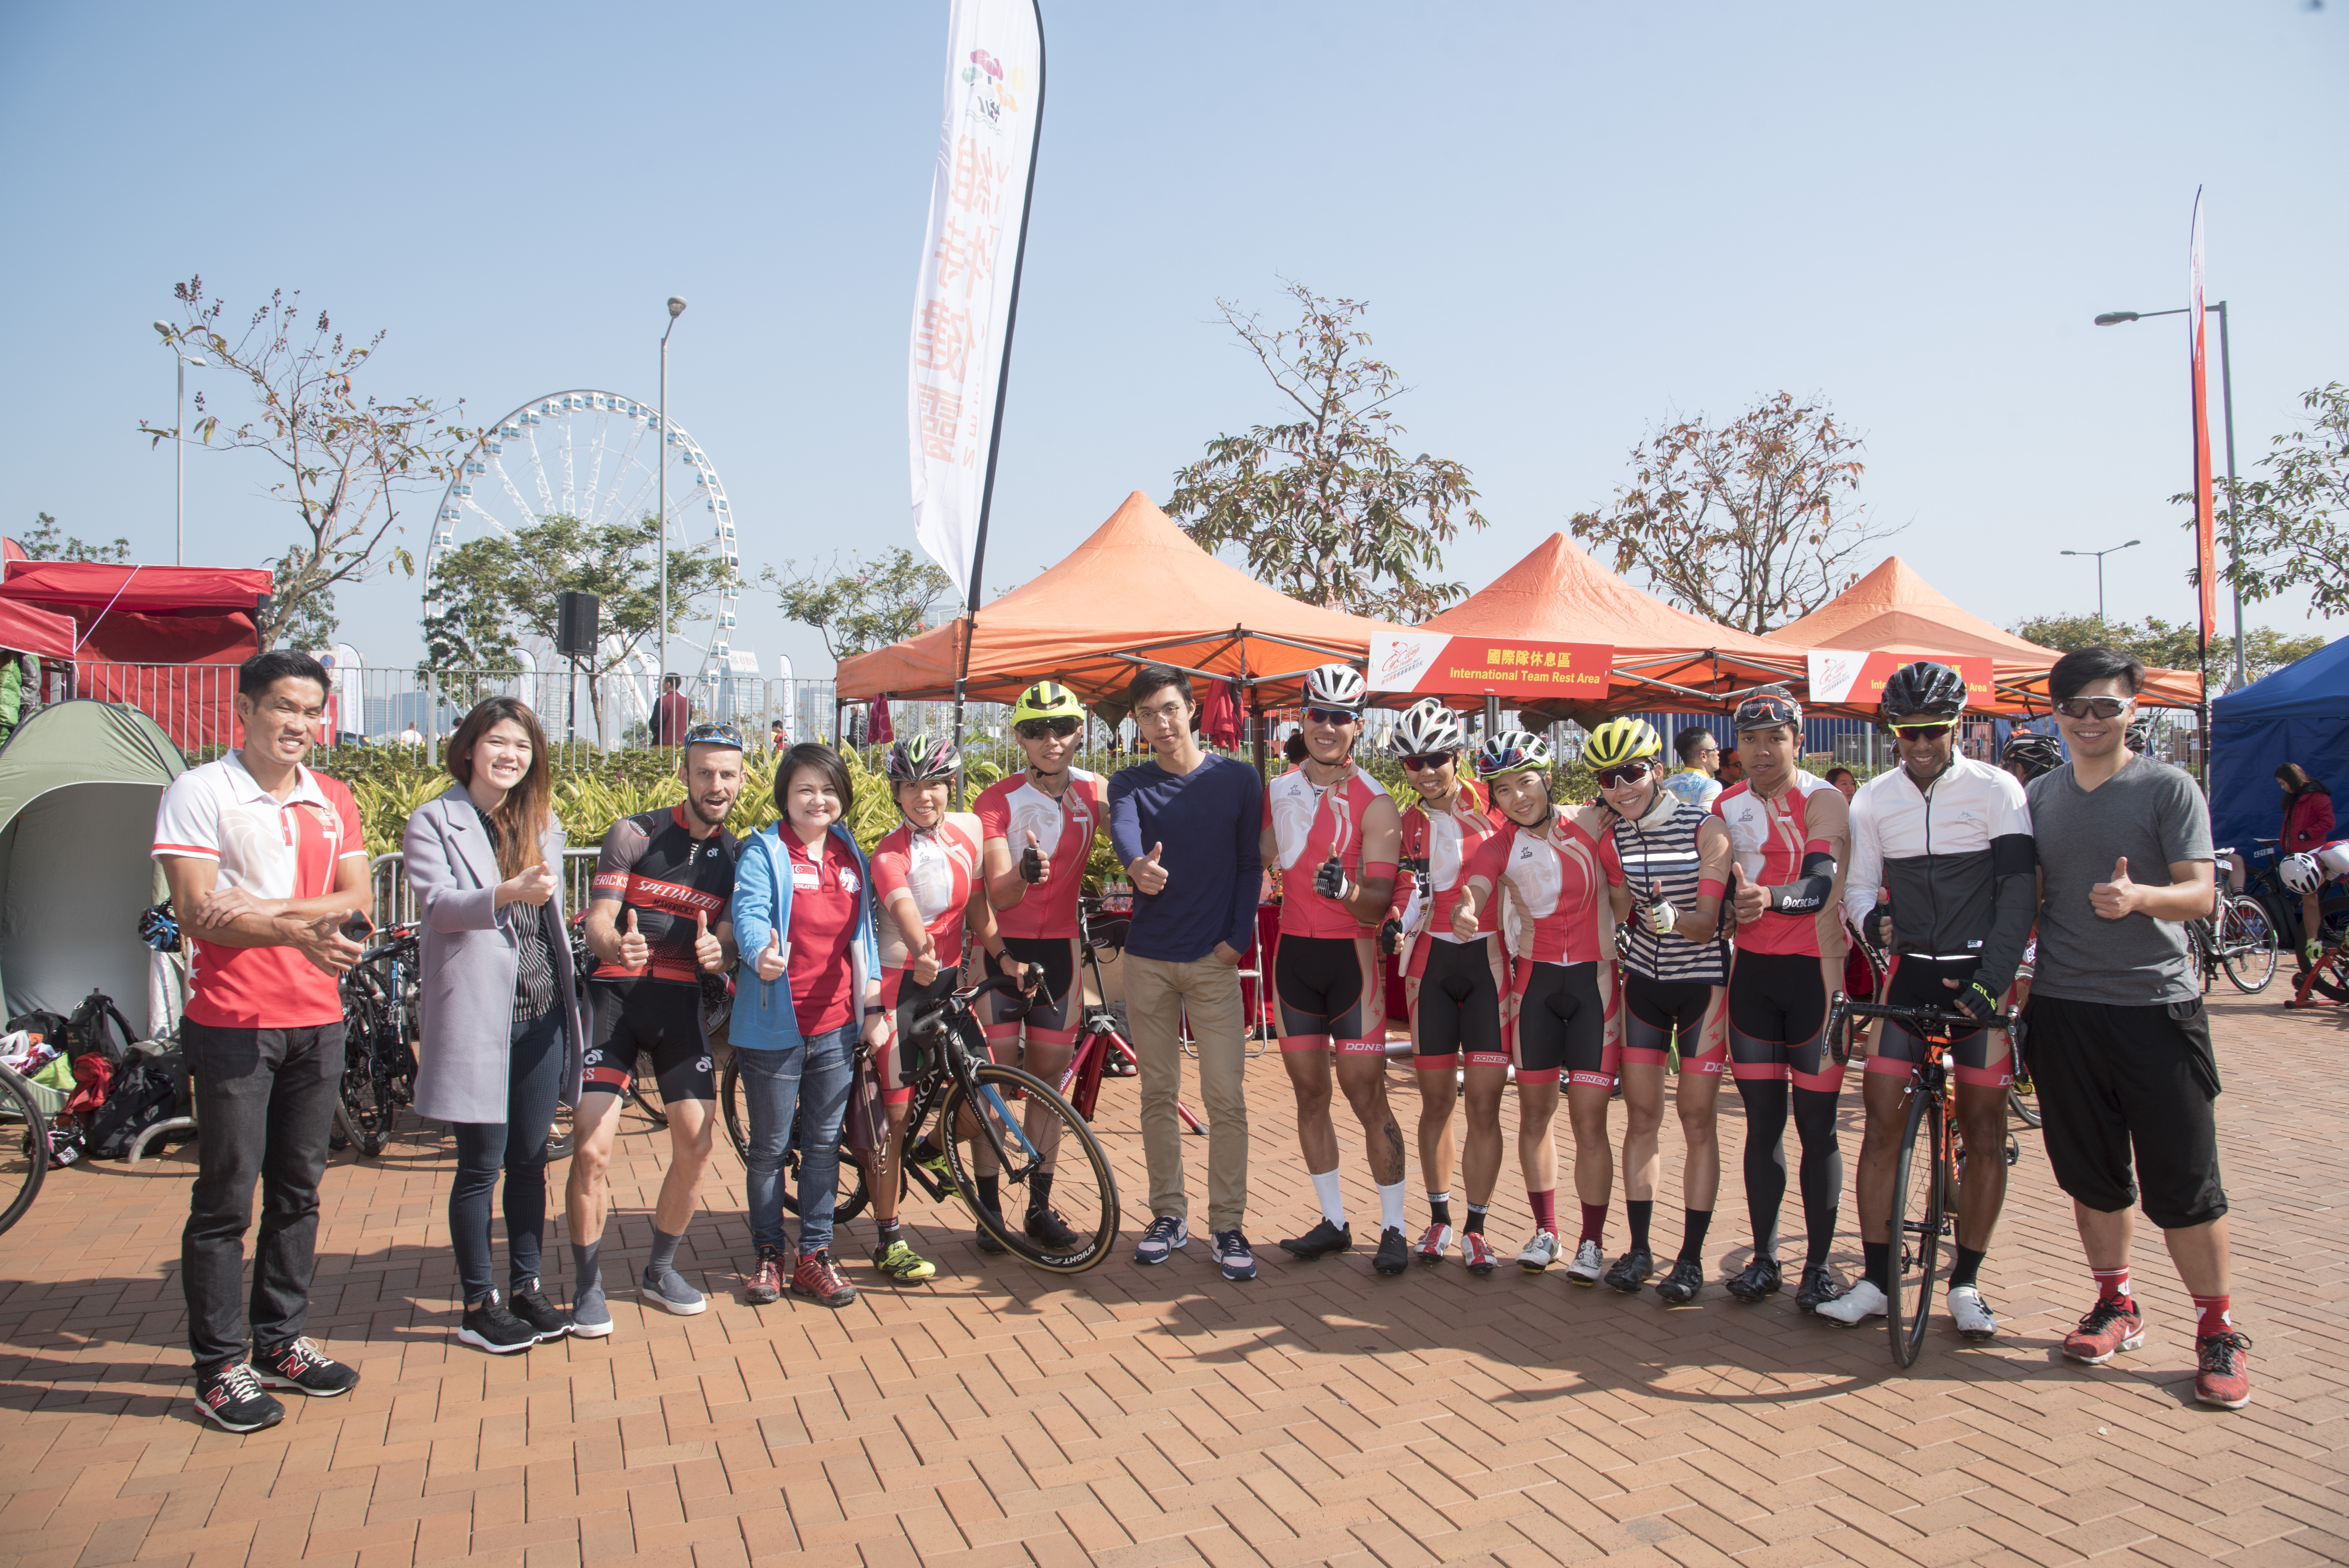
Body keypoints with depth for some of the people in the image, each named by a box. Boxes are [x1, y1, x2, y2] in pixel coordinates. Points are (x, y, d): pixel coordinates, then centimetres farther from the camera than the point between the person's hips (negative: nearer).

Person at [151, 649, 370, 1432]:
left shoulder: (333, 800, 11)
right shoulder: (199, 792, -5)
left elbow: (355, 902, 3)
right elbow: (196, 912, -14)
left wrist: (269, 908, -14)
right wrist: (302, 933, -26)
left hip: (318, 1021, 5)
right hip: (233, 1022, -5)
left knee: (298, 1191, 13)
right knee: (226, 1199, 1)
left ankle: (281, 1341, 26)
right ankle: (220, 1367, 11)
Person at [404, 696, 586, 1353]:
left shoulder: (541, 822, 15)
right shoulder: (433, 822, -3)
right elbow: (438, 905, -17)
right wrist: (508, 893, -35)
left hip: (542, 1011, 5)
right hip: (476, 1014, -5)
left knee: (531, 1159, 12)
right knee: (482, 1164, 1)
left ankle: (525, 1287, 23)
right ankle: (479, 1305, 13)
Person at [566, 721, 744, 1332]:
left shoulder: (737, 856, 8)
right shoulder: (635, 834, -4)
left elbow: (732, 940, 4)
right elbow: (596, 921, -8)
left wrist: (719, 954, -21)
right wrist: (617, 946, -32)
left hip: (681, 1003, 3)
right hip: (614, 995, -3)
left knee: (697, 1145, -3)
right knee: (591, 1149, -11)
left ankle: (659, 1271, 20)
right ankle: (587, 1287, 8)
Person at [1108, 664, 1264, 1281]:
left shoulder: (1238, 780, 2)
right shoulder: (1130, 784, 3)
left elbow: (1251, 864, 5)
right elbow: (1122, 832, -19)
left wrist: (1238, 938, -7)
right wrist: (1137, 866, -42)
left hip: (1214, 959, -2)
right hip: (1148, 960, 2)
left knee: (1226, 1098, -4)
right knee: (1158, 1094, 9)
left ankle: (1228, 1225, 5)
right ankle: (1169, 1214, 21)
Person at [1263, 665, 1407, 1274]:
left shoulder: (1375, 804, -9)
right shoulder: (1279, 790, 7)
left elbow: (1379, 905, -15)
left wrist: (1346, 889, -35)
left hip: (1351, 956, -5)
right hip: (1293, 954, 5)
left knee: (1367, 1097, -3)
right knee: (1309, 1093, 9)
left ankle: (1393, 1228, 8)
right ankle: (1333, 1221, 20)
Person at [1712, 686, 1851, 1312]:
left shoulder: (1824, 801, -9)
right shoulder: (1727, 806, 7)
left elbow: (1820, 887, -24)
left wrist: (1769, 897, -42)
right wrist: (1735, 901, -6)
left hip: (1813, 969, -4)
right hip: (1753, 971, 4)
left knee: (1817, 1125, 0)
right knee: (1762, 1122, 8)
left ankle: (1818, 1265, 11)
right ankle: (1764, 1258, 17)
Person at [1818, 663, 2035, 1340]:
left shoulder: (1996, 790, -5)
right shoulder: (1874, 800, 4)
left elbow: (2018, 891, -9)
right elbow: (1859, 885, 9)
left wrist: (1991, 980, -18)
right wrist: (1873, 918, -15)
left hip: (1982, 979, -2)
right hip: (1908, 974, 2)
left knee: (1984, 1133, 2)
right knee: (1883, 1125, -2)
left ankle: (1966, 1281, 16)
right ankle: (1876, 1279, 7)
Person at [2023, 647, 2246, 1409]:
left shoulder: (2169, 788, -2)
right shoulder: (2039, 797, 10)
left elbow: (2200, 892, -9)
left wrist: (2139, 897, -29)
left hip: (2155, 1008, -4)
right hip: (2064, 1007, 4)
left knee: (2182, 1183, -1)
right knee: (2091, 1172, 11)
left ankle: (2218, 1330, 13)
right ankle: (2116, 1305, 27)